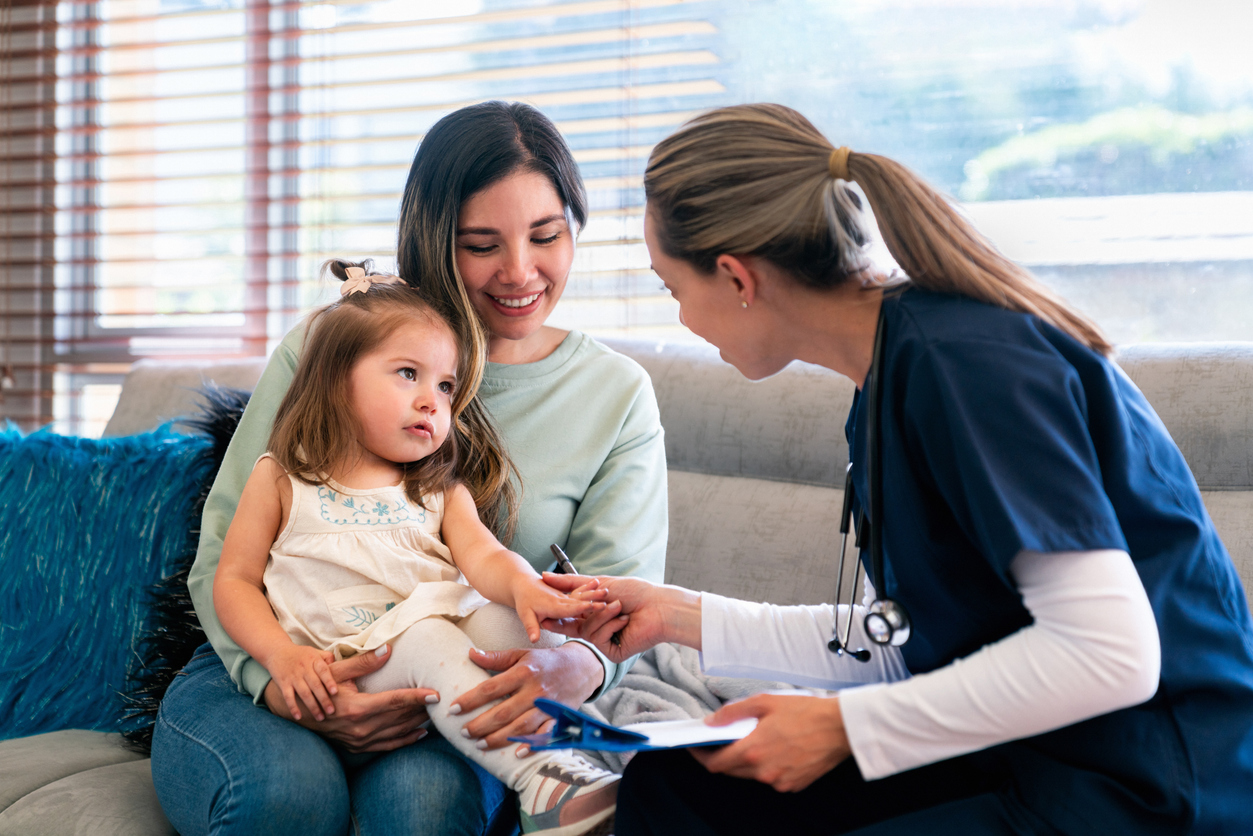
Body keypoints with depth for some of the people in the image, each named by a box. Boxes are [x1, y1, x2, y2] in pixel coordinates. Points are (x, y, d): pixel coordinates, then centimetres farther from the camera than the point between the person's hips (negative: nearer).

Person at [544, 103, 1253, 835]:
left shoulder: (964, 362, -21)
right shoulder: (898, 366, 8)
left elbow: (1108, 652, -25)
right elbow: (900, 645, 12)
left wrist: (844, 725, -19)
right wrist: (681, 617, 12)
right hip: (1022, 761, 9)